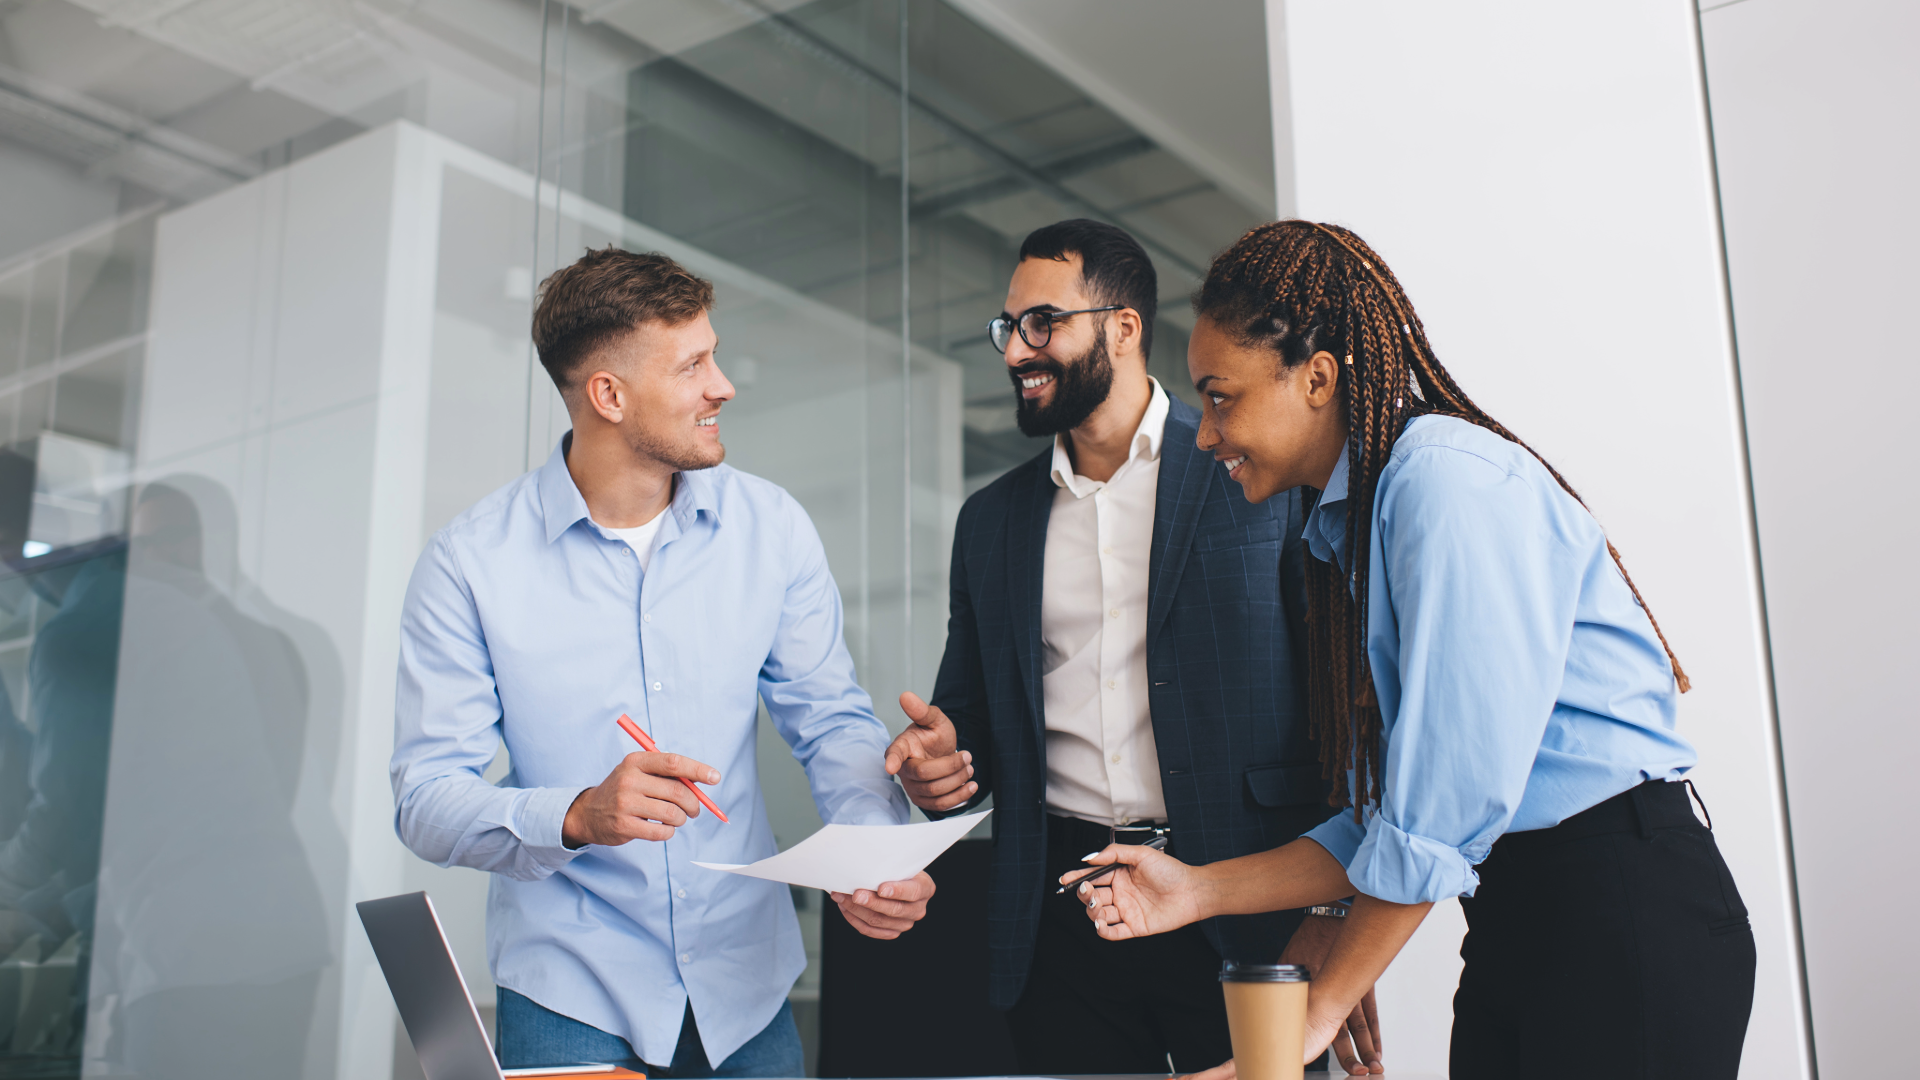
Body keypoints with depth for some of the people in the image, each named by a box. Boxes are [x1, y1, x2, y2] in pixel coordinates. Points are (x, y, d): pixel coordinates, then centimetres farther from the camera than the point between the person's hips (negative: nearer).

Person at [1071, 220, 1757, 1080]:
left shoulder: (1444, 474, -14)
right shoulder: (1347, 531, 14)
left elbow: (1452, 791, -19)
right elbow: (1386, 815, 13)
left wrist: (1319, 1009, -13)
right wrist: (1200, 891, 7)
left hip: (1623, 909, -8)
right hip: (1514, 925, 8)